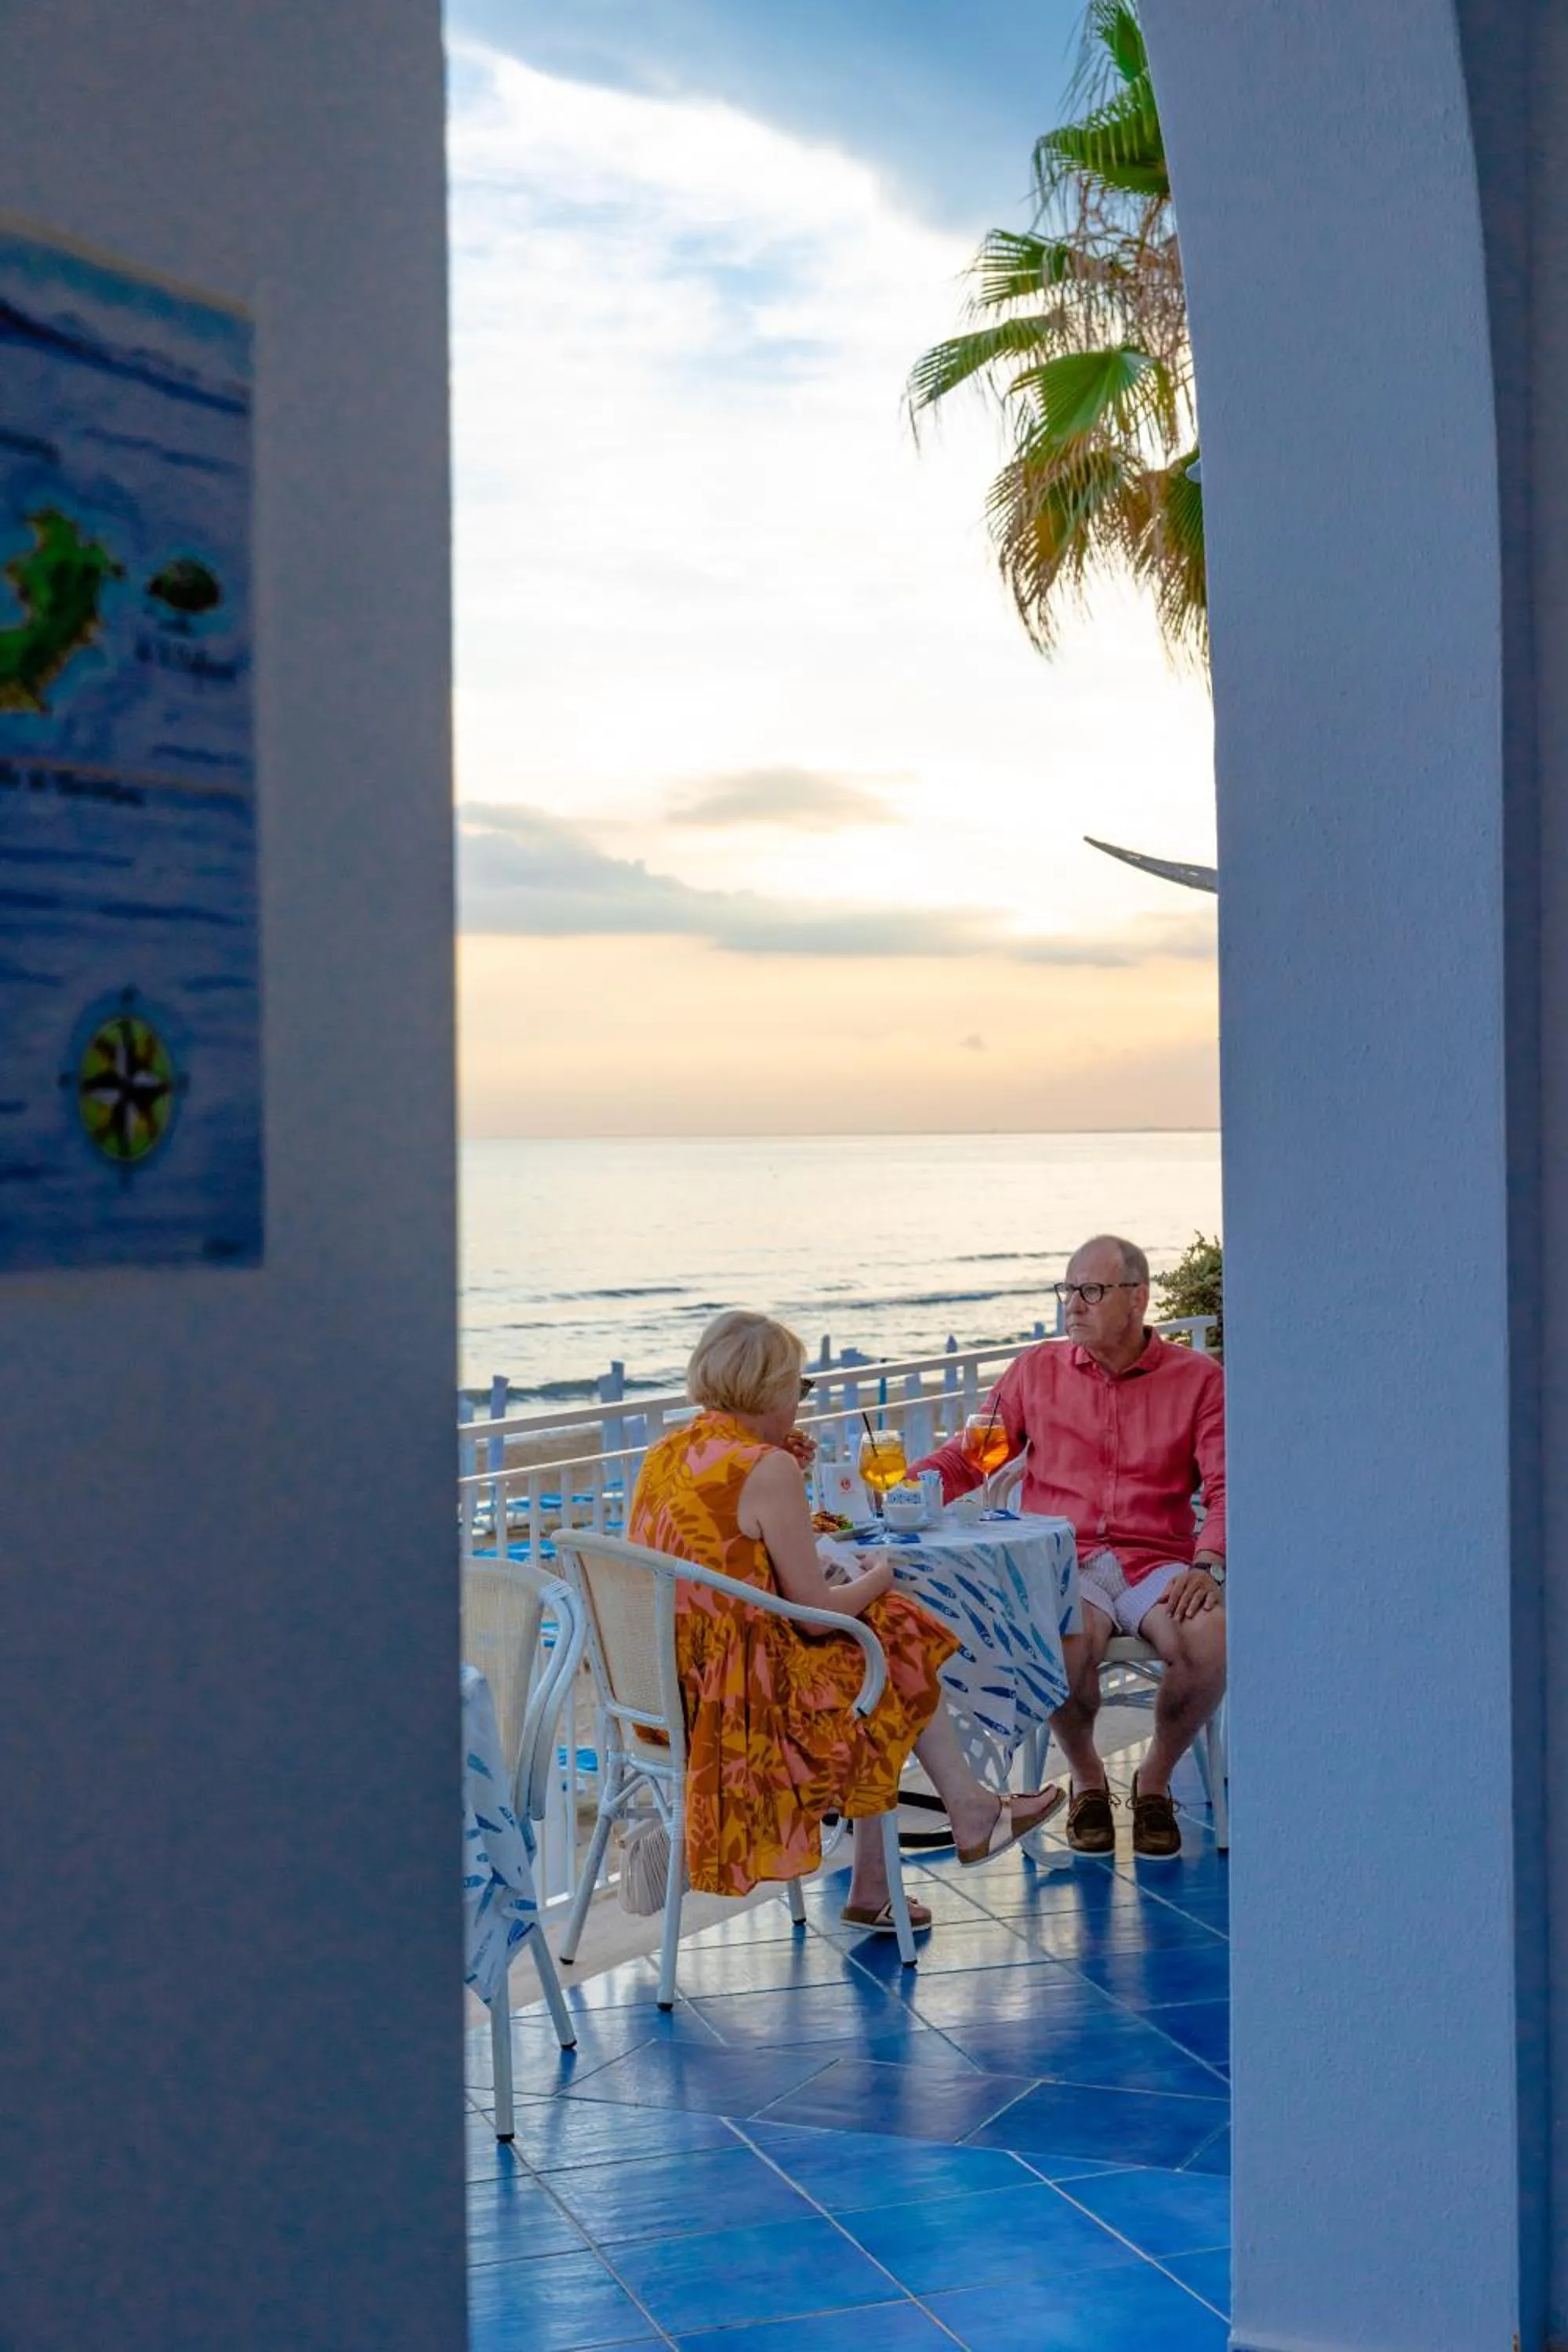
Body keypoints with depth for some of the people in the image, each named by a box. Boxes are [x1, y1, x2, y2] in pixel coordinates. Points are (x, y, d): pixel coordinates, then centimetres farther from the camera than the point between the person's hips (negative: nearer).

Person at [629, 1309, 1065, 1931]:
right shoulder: (767, 1467, -17)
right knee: (903, 1642, 13)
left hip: (672, 1694, 8)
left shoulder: (663, 1457, 7)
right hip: (746, 1700, -8)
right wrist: (879, 1580, 5)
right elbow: (817, 1611, -15)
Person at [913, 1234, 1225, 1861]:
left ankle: (1155, 1778, -1)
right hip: (1062, 1561, 0)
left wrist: (1208, 1564, -18)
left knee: (1208, 1640, -32)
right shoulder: (1037, 1371, 12)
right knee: (1070, 1641, -35)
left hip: (1156, 1561, 0)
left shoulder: (1195, 1378, 7)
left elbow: (1225, 1485, -1)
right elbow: (968, 1456, 13)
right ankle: (1086, 1779, -3)